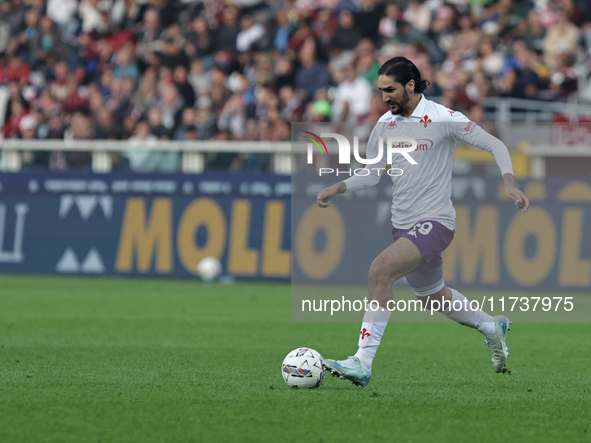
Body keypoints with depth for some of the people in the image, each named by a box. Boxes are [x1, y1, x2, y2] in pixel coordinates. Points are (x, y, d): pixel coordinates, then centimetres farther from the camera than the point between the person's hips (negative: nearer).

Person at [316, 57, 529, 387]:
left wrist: (510, 183, -20)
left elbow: (495, 145, -6)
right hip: (403, 225, 8)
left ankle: (363, 363, -29)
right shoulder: (384, 125, 6)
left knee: (380, 271, -27)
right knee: (432, 297, 22)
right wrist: (338, 188, -2)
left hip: (435, 223, -8)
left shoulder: (443, 119, -12)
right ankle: (492, 328, 50)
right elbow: (372, 173, 15)